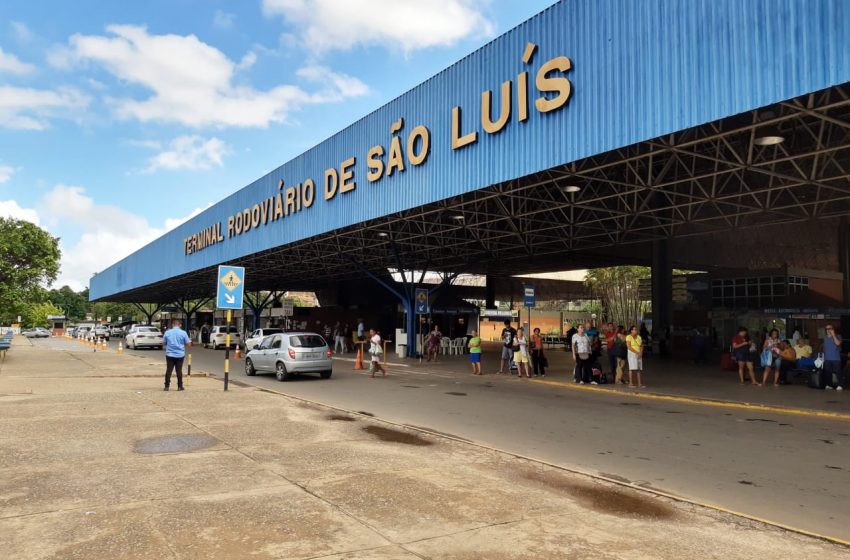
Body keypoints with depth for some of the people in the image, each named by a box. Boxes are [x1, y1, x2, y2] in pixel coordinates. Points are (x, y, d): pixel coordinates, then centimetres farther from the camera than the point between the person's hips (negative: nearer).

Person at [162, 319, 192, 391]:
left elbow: (164, 342, 10)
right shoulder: (183, 333, -6)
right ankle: (180, 386, 8)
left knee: (168, 370, 6)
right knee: (179, 371, 5)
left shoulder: (167, 332, -1)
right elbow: (188, 344, -4)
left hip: (170, 355, 1)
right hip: (180, 355, -1)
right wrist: (190, 341, 18)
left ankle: (167, 386, 7)